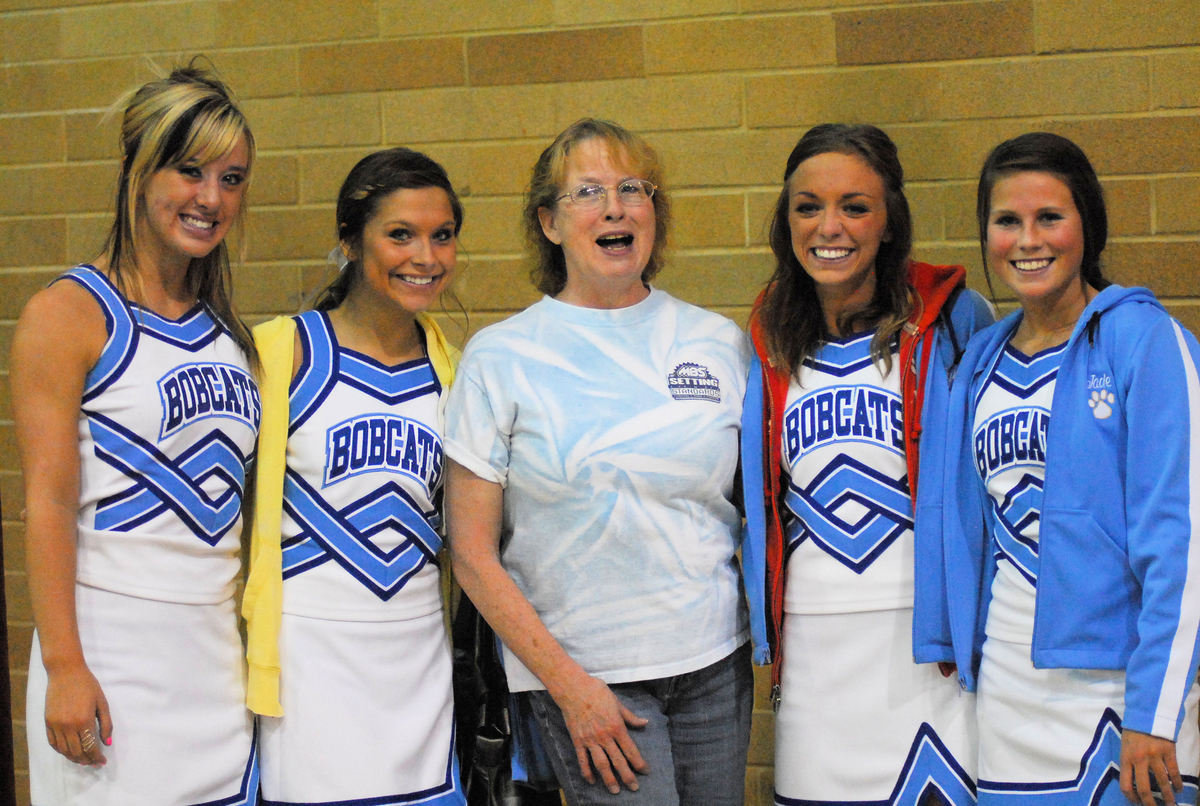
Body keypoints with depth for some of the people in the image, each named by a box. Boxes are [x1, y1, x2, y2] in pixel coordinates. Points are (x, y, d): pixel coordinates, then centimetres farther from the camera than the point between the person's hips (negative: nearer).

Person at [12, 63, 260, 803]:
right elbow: (49, 500, -11)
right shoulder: (70, 314, -6)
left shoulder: (227, 331, 13)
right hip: (111, 652, -6)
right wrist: (64, 666, -17)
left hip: (218, 651, 6)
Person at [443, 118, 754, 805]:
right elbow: (473, 554, -5)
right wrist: (570, 685, -10)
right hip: (586, 667, -3)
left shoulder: (719, 342, 6)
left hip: (717, 664, 4)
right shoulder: (500, 357, -3)